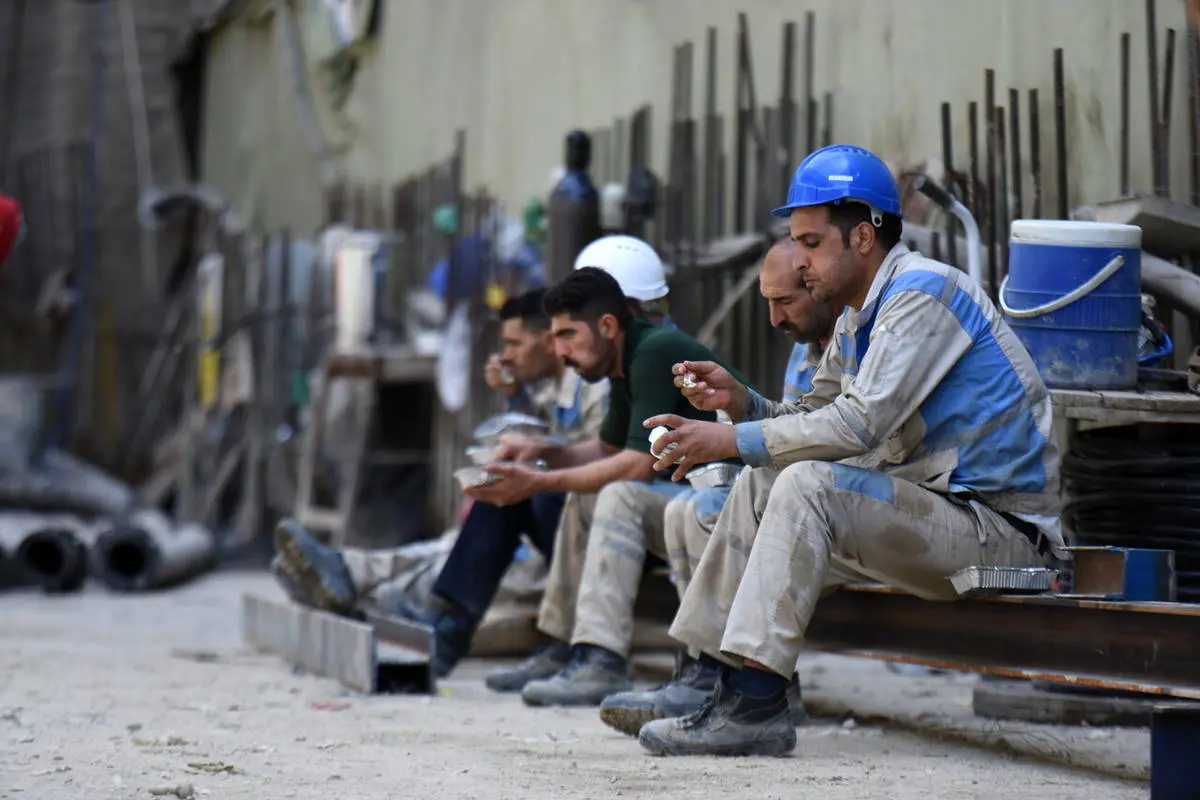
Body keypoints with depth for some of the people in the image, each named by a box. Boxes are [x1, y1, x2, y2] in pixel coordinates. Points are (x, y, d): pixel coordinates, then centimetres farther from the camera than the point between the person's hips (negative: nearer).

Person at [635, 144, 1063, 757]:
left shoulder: (922, 292, -15)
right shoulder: (857, 319, 15)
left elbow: (858, 426, -23)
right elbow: (818, 416, 16)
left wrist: (734, 440, -18)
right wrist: (741, 401, -2)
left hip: (1001, 529, -10)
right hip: (934, 506, 10)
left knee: (809, 483, -26)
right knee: (760, 483, 7)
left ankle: (755, 704, -28)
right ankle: (723, 678, 1)